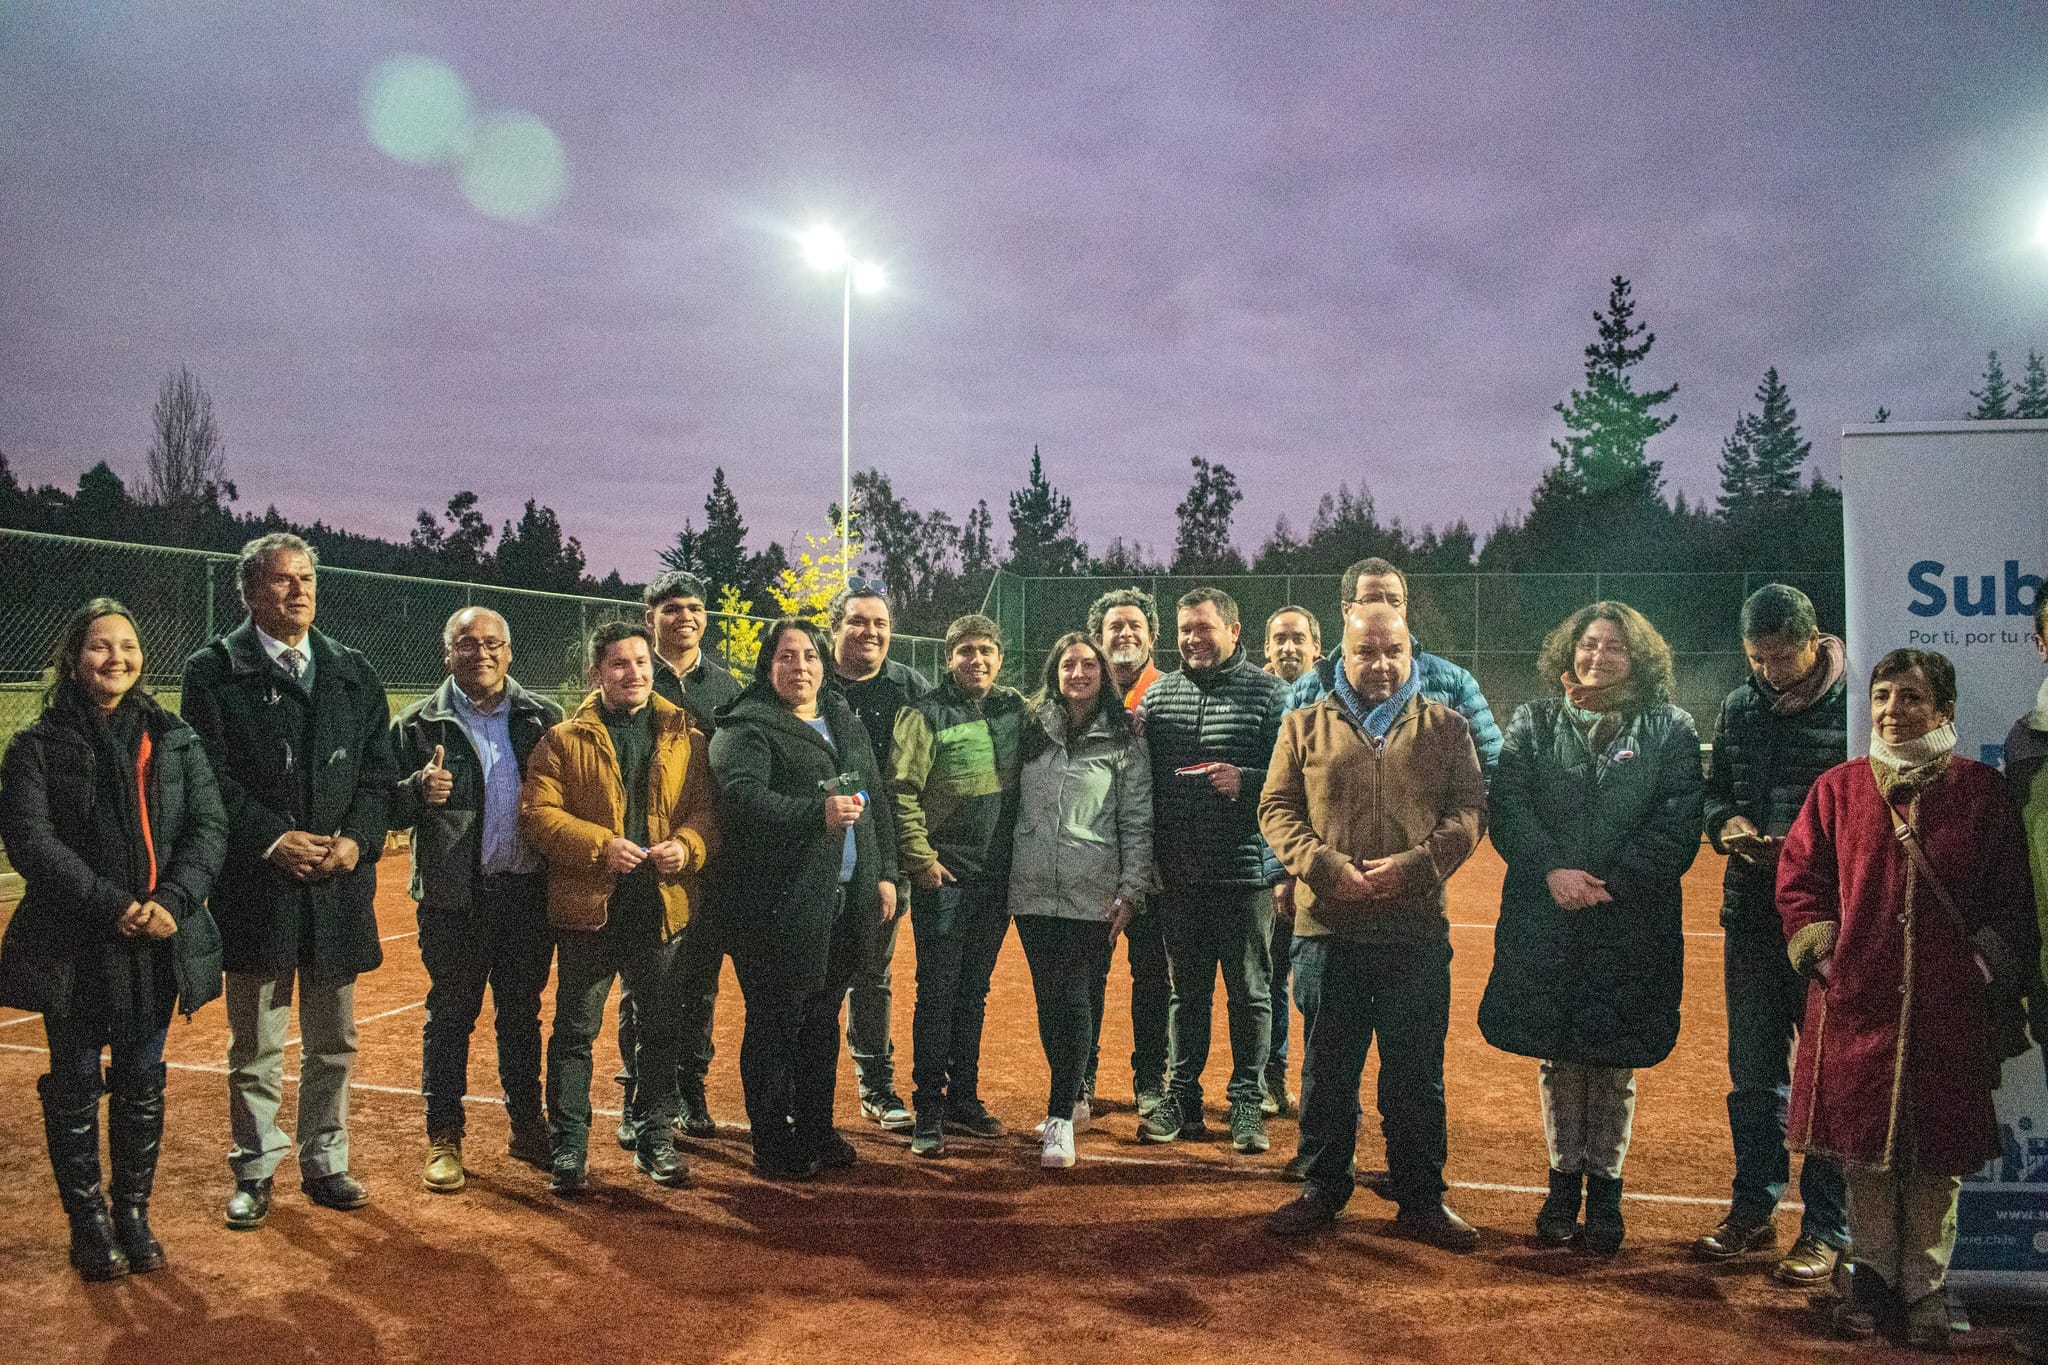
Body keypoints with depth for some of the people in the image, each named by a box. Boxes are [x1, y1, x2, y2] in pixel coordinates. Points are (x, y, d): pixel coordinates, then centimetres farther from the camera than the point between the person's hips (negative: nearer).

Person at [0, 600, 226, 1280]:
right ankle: (87, 1222, 21)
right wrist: (112, 906, -20)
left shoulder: (175, 740, 7)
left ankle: (133, 1213, 24)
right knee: (76, 1088, 7)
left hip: (159, 943, 2)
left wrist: (173, 901, -15)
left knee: (142, 1085, 11)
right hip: (72, 946, -2)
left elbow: (209, 827, 1)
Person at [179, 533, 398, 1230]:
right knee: (256, 1047, 7)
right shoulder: (213, 671, 0)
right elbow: (211, 778, -6)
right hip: (256, 885, -3)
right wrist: (273, 839, -16)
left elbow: (379, 772, 8)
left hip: (340, 883, 4)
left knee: (333, 1043, 13)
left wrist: (356, 839, -8)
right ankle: (255, 1169, 22)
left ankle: (324, 1162, 27)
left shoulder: (354, 673, 11)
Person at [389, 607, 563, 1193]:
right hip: (455, 897, -2)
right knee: (449, 1016, 7)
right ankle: (443, 1139, 19)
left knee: (522, 1014, 14)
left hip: (529, 891, 2)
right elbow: (389, 806, -1)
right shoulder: (419, 724, 1)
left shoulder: (543, 717, 7)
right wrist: (418, 790, -22)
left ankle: (528, 1128, 27)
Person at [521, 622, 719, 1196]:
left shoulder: (687, 738, 8)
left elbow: (706, 807, 6)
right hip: (589, 908, -2)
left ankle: (654, 1140, 27)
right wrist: (599, 844, -18)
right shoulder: (565, 740, 1)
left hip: (661, 907, 2)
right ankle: (568, 1151, 16)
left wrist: (687, 845, -13)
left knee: (661, 1030, 12)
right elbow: (537, 811, -7)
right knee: (575, 1031, 5)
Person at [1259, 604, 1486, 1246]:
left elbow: (1470, 811, 1)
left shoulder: (1444, 726, 8)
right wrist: (1327, 867, -12)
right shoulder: (1304, 725, 8)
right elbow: (1276, 808, 4)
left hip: (1417, 930, 0)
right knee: (1327, 1071, 11)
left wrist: (1410, 866, -14)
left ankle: (1422, 1201, 22)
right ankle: (1323, 1191, 26)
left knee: (1417, 1075, 8)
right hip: (1327, 928, 1)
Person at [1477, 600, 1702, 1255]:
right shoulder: (1533, 724, 9)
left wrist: (1610, 882, -13)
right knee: (1558, 1057, 8)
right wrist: (1552, 870, -14)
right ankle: (1564, 1182, 22)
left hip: (1631, 924, -1)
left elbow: (1677, 827, -3)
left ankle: (1605, 1188, 21)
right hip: (1544, 921, 1)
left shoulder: (1670, 731, 4)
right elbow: (1508, 809, 0)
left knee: (1613, 1061, 6)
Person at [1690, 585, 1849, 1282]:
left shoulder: (1856, 703, -9)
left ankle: (1827, 1228, 15)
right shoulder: (1739, 706, 9)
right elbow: (1714, 790, 18)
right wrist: (1726, 822, -4)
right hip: (1751, 913, 6)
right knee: (1753, 1070, 14)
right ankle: (1753, 1209, 27)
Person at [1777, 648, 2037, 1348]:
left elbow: (2011, 896, 4)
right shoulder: (1838, 788, 3)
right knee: (1863, 1145, 9)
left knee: (1938, 1149, 7)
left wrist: (1985, 963, -4)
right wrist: (1823, 956, 0)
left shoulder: (1981, 791, 0)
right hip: (1857, 999, 1)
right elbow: (1798, 877, 8)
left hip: (1949, 1007, -1)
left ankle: (1924, 1287, 22)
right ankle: (1872, 1274, 25)